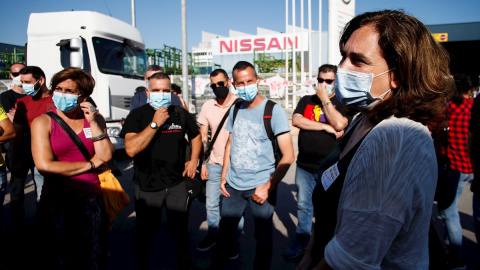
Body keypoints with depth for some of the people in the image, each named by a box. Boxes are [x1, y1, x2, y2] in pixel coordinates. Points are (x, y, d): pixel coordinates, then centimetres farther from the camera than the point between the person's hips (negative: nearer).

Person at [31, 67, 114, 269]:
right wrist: (90, 164, -9)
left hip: (92, 201, 3)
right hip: (57, 205, -2)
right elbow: (44, 165, -16)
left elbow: (106, 156, -5)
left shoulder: (95, 118, 5)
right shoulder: (43, 122, -4)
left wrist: (93, 123, -12)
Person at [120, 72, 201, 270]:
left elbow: (196, 135, 18)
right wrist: (155, 123, -25)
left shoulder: (181, 114, -1)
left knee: (180, 227, 17)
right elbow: (131, 149, -26)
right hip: (147, 186, -2)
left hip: (177, 183, 3)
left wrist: (194, 159, 6)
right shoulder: (137, 116, -11)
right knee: (145, 231, 13)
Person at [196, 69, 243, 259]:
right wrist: (202, 163, 4)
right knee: (211, 203, 14)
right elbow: (203, 137, 7)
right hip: (214, 164, 4)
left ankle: (234, 240, 27)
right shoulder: (208, 106, 2)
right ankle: (213, 235, 34)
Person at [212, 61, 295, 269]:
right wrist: (224, 177, 8)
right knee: (225, 231, 16)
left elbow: (288, 156, -13)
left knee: (263, 237, 10)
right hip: (233, 186, 5)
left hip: (260, 187, -4)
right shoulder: (235, 109, 5)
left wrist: (268, 187, -16)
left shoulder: (273, 111, -12)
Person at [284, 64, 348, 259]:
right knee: (303, 205, 12)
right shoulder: (306, 101, 9)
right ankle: (301, 242, 27)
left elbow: (339, 124, -18)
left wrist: (325, 100, -12)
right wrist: (326, 127, -13)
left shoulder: (341, 103, 0)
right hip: (305, 166, 3)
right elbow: (296, 121, -9)